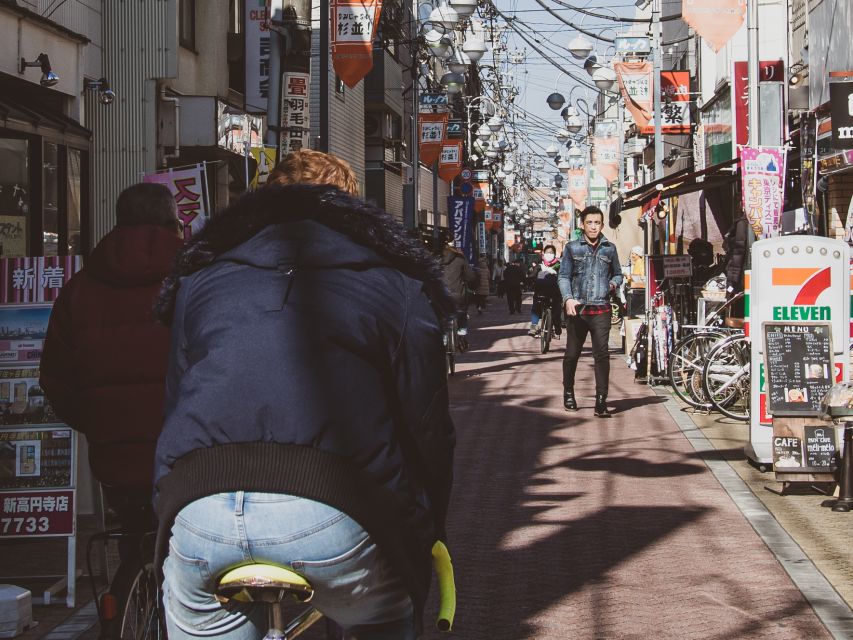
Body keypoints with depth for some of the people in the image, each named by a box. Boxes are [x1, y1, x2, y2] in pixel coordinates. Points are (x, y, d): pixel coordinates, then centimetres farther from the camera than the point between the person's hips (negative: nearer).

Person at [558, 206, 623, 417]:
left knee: (602, 354, -9)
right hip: (577, 309, 0)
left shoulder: (609, 248, 11)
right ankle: (568, 393, 28)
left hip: (601, 310, 0)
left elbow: (618, 273, 21)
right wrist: (568, 299, -12)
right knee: (572, 354, 8)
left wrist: (614, 283, -3)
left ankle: (601, 401, -10)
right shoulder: (572, 248, 7)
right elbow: (563, 276, 4)